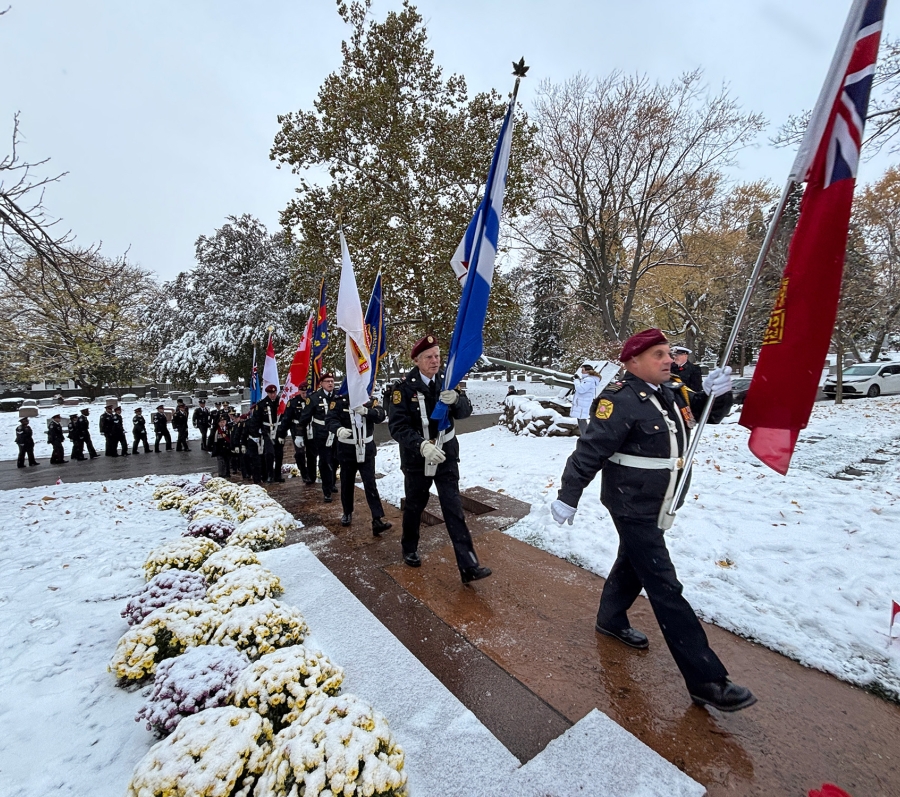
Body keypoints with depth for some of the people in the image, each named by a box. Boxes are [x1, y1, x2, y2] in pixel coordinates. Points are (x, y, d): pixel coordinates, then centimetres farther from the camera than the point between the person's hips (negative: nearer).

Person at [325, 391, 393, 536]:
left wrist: (365, 411, -36)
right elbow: (330, 420, -17)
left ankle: (378, 520, -5)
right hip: (347, 452, 0)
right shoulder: (340, 402, -5)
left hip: (367, 451, 0)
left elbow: (381, 416, -17)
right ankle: (347, 513, 37)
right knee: (347, 484, 15)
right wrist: (339, 429, -39)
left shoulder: (370, 401, -1)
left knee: (371, 485, -3)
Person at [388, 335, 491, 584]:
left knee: (454, 508, 1)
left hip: (446, 455, 2)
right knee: (414, 506, 18)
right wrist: (422, 445, -36)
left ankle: (468, 566, 6)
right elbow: (397, 426, -21)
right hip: (417, 458, -2)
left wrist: (456, 400, -30)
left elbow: (465, 411, -6)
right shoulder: (404, 387, -14)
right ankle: (409, 549, 43)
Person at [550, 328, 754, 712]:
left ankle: (610, 619, 47)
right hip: (633, 508, -9)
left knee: (633, 564, 25)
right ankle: (706, 680, 11)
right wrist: (568, 497, -23)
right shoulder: (621, 401, -22)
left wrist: (717, 393, -10)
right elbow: (589, 452, -24)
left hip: (656, 508, 9)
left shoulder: (669, 396, 5)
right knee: (666, 589, -1)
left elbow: (710, 413, 13)